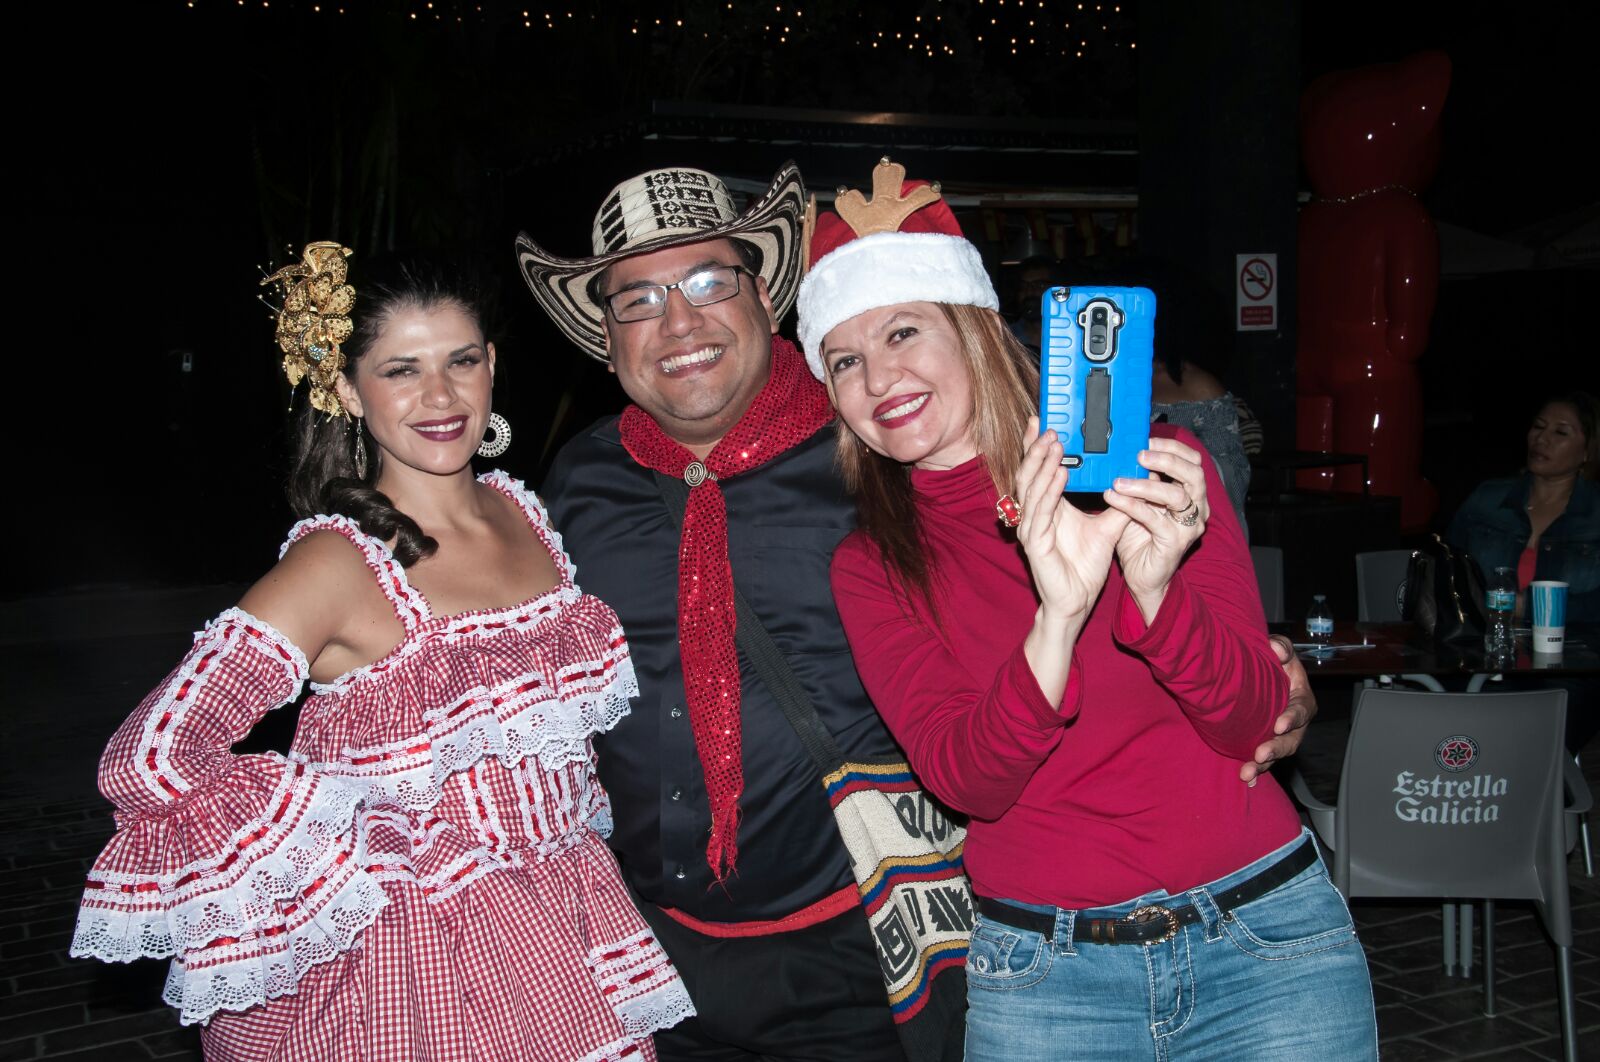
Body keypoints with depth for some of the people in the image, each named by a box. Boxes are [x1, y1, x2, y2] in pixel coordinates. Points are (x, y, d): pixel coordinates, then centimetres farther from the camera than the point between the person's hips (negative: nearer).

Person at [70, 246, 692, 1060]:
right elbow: (148, 761, -26)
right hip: (414, 956, -6)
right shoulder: (340, 562, -18)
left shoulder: (522, 512, 2)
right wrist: (349, 837, -16)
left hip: (567, 931, 6)